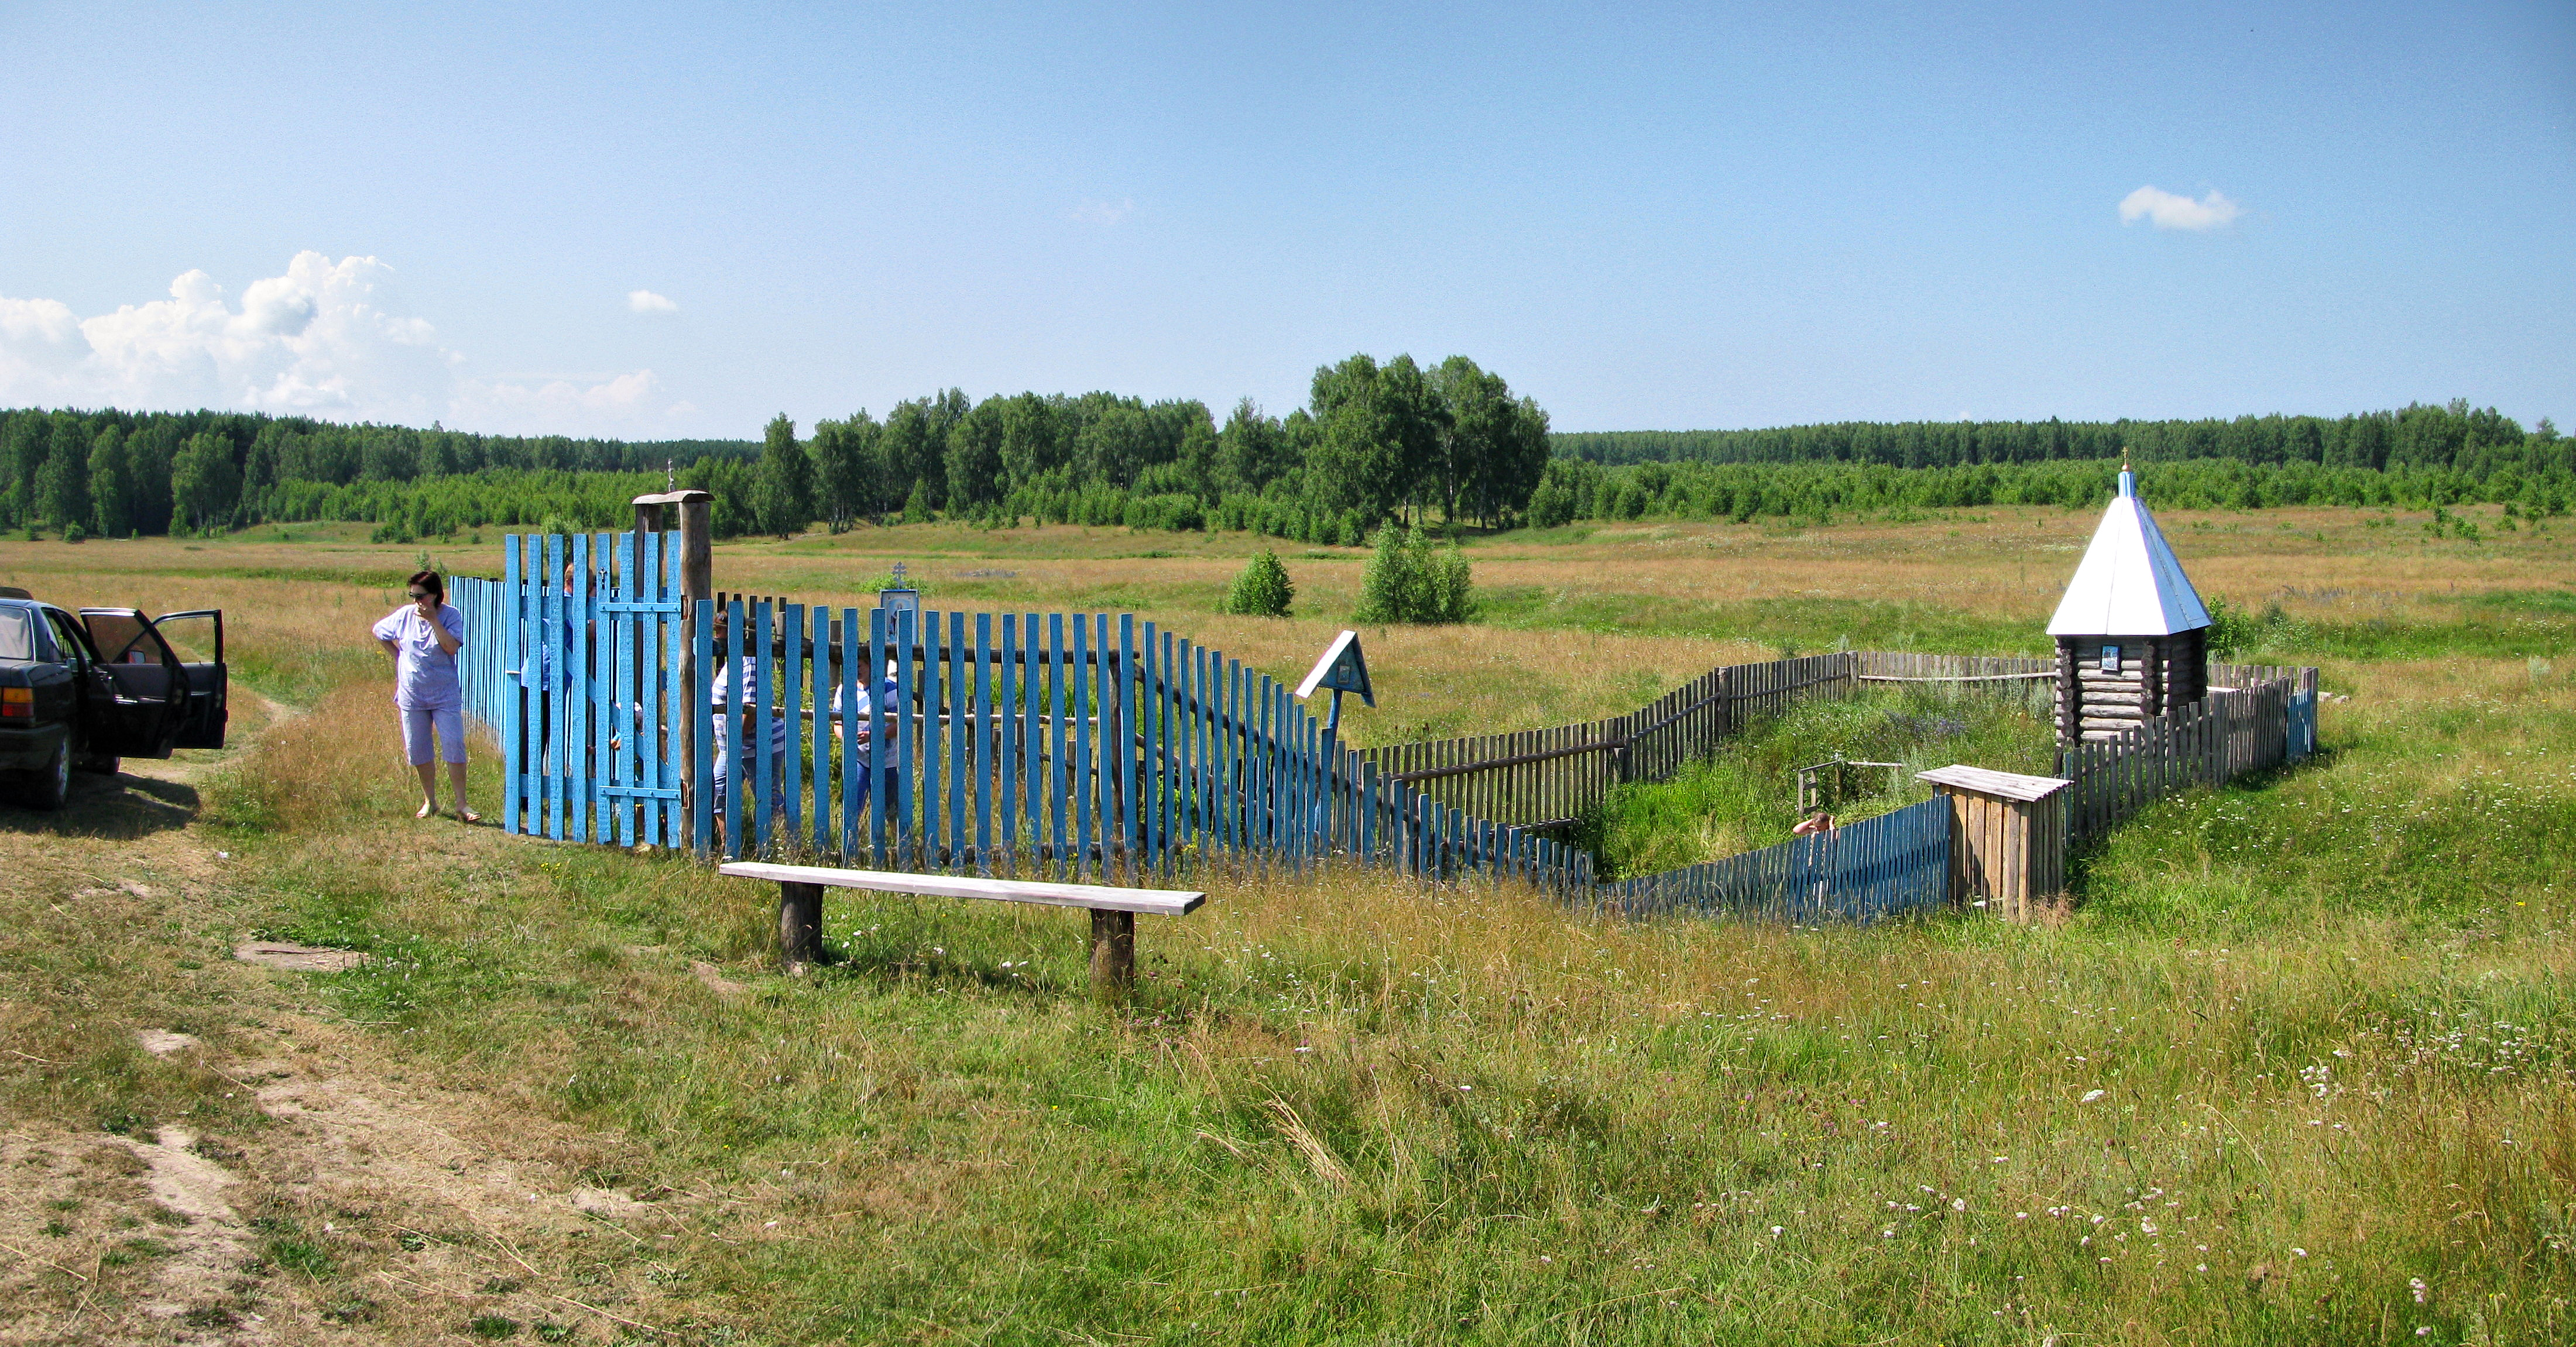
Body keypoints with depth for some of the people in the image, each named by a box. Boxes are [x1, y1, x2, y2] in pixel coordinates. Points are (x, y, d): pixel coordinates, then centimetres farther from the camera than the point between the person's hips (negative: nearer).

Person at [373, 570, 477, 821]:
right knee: (417, 751, 8)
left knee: (454, 749, -8)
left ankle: (461, 805, -3)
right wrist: (398, 656, 10)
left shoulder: (451, 616, -8)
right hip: (412, 695, 3)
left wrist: (433, 620, -22)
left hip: (445, 695, -3)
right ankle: (429, 801, 23)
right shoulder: (405, 615, 1)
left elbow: (452, 648, -22)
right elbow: (379, 632, 19)